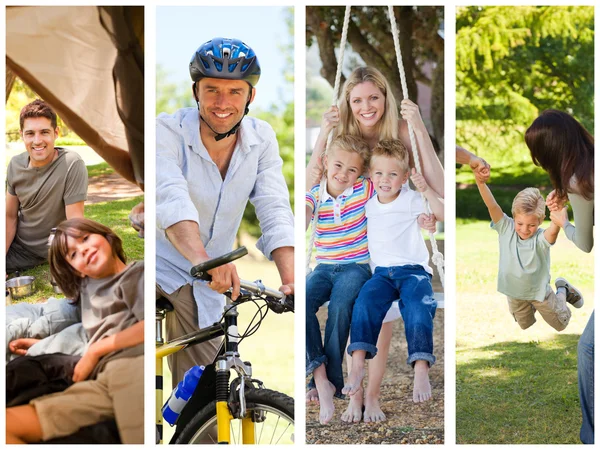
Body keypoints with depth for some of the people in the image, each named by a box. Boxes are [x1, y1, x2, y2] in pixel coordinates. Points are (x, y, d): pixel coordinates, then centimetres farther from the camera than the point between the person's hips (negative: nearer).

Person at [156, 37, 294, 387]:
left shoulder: (261, 138, -2)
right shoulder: (168, 131, -15)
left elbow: (275, 211, -12)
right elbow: (171, 198, -33)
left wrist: (290, 280, -31)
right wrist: (202, 260, -52)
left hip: (203, 289, 5)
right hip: (161, 268, -4)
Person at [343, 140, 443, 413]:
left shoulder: (411, 200, 1)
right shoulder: (368, 206, 14)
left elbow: (443, 214, -14)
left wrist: (426, 191, -26)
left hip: (413, 270, -3)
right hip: (382, 272, 3)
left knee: (418, 306, -31)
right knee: (366, 300, -27)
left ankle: (421, 372, -39)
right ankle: (358, 366, -34)